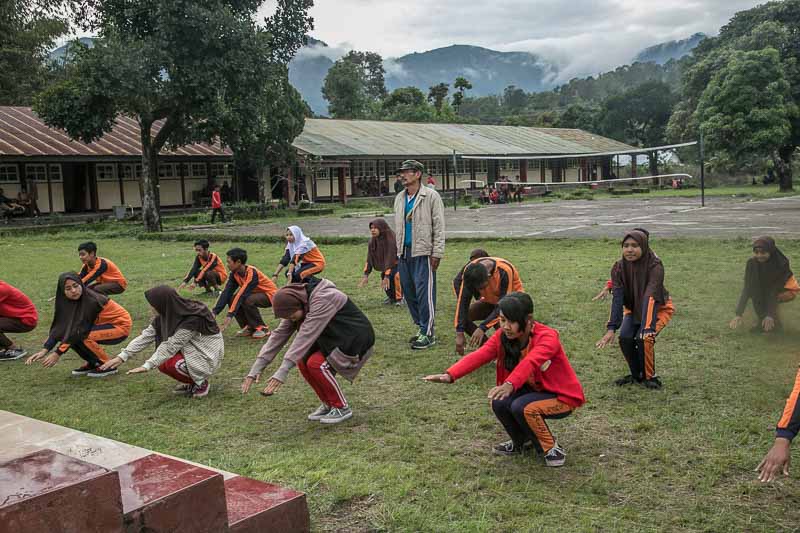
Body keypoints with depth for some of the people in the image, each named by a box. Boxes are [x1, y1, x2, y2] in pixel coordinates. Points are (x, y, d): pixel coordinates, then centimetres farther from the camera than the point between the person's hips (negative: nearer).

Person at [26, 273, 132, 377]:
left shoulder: (92, 301, -28)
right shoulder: (69, 302, -6)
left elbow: (80, 330, -28)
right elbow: (59, 326, -9)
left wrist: (57, 353, -27)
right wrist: (45, 351, -20)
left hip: (121, 326, -8)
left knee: (81, 335, -27)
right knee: (68, 334, -9)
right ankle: (93, 363, 8)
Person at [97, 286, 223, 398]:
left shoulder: (193, 319, -29)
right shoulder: (165, 315, -5)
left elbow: (171, 345, -31)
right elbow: (146, 336, -5)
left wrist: (147, 366, -34)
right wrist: (122, 357, -11)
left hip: (207, 356, -8)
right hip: (191, 350, 8)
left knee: (171, 364, -28)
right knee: (161, 363, -9)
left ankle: (201, 384, -5)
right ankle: (191, 383, 10)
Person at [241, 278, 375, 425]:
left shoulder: (323, 299, -30)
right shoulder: (298, 303, -4)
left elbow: (306, 335, -36)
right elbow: (279, 334, -7)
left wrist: (283, 371, -39)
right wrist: (256, 368, -14)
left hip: (356, 339, -8)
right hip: (333, 339, 8)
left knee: (316, 364, -23)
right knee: (303, 362, -9)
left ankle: (342, 408, -5)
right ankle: (328, 403, 10)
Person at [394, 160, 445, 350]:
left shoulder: (431, 196, -4)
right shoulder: (399, 198, 16)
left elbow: (439, 226, -7)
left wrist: (437, 253, -13)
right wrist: (399, 251, 16)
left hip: (423, 252, -7)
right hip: (404, 252, 7)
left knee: (424, 293, -8)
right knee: (409, 293, 9)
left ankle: (427, 333, -3)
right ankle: (421, 327, 21)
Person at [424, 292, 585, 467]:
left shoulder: (547, 337, -28)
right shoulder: (503, 336, -11)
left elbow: (530, 362, -48)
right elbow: (478, 356, -27)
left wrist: (510, 384, -67)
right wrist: (450, 375, -43)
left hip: (562, 395, -6)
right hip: (535, 390, 6)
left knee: (522, 407, -31)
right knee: (500, 403, -21)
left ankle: (552, 448, -5)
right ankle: (523, 441, 10)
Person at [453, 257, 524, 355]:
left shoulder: (504, 271, -36)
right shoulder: (470, 271, -25)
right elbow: (463, 300, -23)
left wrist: (482, 328, -43)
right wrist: (459, 333, -30)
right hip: (490, 300, 5)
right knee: (463, 318, -18)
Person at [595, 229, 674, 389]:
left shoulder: (655, 266, -31)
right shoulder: (619, 267, -18)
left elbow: (650, 298, -41)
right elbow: (617, 298, -27)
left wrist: (647, 329, -51)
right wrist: (611, 329, -37)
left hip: (659, 308, -4)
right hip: (633, 308, 4)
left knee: (643, 339, -25)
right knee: (625, 338, -16)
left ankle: (650, 377, -1)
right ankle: (637, 375, 9)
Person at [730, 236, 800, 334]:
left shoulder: (781, 263, -31)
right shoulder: (752, 263, -22)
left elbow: (776, 289, -32)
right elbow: (747, 288, -26)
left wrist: (770, 315, -42)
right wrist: (739, 314, -35)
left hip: (785, 289, -4)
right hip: (766, 289, 4)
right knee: (754, 292, -24)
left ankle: (774, 322, -9)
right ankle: (762, 322, -9)